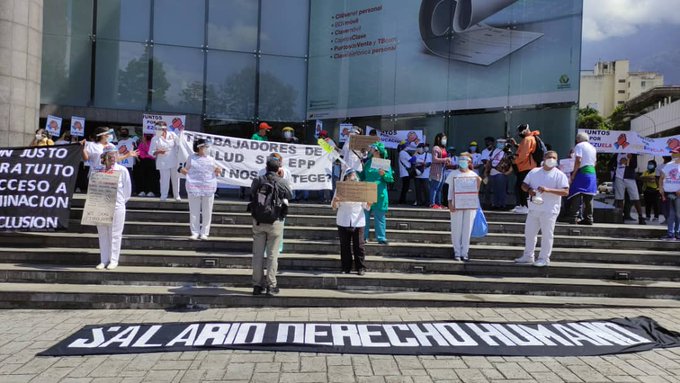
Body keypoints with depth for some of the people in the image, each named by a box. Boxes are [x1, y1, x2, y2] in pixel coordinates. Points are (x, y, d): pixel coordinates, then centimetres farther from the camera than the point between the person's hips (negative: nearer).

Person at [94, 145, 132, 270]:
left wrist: (121, 201, 2)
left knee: (115, 234, 0)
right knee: (102, 233, 8)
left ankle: (113, 260, 7)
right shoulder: (98, 170, 6)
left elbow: (127, 189, 1)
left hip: (117, 206, -3)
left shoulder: (122, 170, -1)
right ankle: (104, 260, 15)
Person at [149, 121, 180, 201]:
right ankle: (163, 196, 6)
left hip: (174, 161, 2)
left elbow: (179, 144, 10)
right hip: (163, 162, -2)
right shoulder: (155, 139, -6)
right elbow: (151, 151, -5)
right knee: (164, 179, -5)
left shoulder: (172, 135, -2)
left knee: (175, 178, 9)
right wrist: (158, 152, -26)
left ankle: (176, 195, 22)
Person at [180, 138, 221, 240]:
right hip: (194, 187, -1)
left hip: (208, 188, 1)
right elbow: (186, 170, 11)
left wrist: (218, 171, -6)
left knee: (207, 212, 2)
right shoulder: (191, 158, 9)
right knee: (194, 211, 1)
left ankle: (204, 233, 11)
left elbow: (216, 171, 16)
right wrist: (183, 171, -11)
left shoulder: (210, 159, 12)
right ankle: (195, 233, 8)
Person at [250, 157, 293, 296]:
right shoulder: (283, 183, -7)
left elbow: (252, 194, 11)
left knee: (258, 254, 9)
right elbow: (289, 196, 9)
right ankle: (271, 286, 5)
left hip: (258, 221, 2)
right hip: (275, 222, -2)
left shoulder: (257, 181, -2)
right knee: (272, 254, 4)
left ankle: (257, 285, 13)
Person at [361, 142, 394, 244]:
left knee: (380, 216, 1)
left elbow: (390, 178, -3)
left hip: (379, 194, -3)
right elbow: (362, 176, 17)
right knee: (365, 215, 6)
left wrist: (384, 174, -20)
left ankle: (381, 238, 7)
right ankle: (364, 237, 15)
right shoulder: (368, 162, 11)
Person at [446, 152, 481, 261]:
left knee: (467, 228, 2)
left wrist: (478, 183, -4)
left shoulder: (474, 175, 10)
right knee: (456, 228, -1)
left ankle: (464, 253, 9)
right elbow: (450, 190, 3)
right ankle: (457, 252, 7)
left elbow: (476, 190, 14)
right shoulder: (453, 174, 5)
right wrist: (450, 203, -6)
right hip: (457, 205, -1)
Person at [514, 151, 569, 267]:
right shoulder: (534, 171, 11)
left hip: (549, 210, -5)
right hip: (534, 208, 5)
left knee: (547, 234, -2)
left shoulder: (559, 175, -4)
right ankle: (528, 256, 26)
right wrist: (529, 190, -11)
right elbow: (524, 184, 13)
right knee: (529, 232, 13)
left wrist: (548, 190, -25)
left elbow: (565, 192, -13)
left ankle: (544, 258, 7)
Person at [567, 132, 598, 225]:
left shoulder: (579, 146, -3)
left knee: (576, 196, -7)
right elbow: (595, 162, 19)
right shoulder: (593, 148, 20)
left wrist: (573, 174, -11)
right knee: (588, 197, 9)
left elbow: (578, 161, -13)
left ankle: (573, 218, -11)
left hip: (582, 172, -7)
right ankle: (588, 218, 11)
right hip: (592, 172, 7)